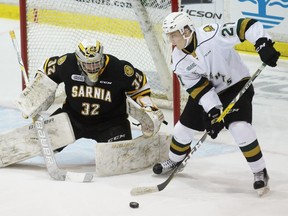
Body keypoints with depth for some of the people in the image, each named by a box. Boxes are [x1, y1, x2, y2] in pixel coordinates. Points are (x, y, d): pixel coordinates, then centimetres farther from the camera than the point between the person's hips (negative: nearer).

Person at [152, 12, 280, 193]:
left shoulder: (211, 35, -30)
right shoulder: (179, 61, -12)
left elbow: (247, 26, -31)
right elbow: (198, 88, -13)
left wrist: (263, 44, -42)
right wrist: (213, 111, -22)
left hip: (236, 84, -6)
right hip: (206, 91, 6)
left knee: (240, 128, -23)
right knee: (184, 127, 10)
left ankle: (260, 172, -7)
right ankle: (174, 160, 40)